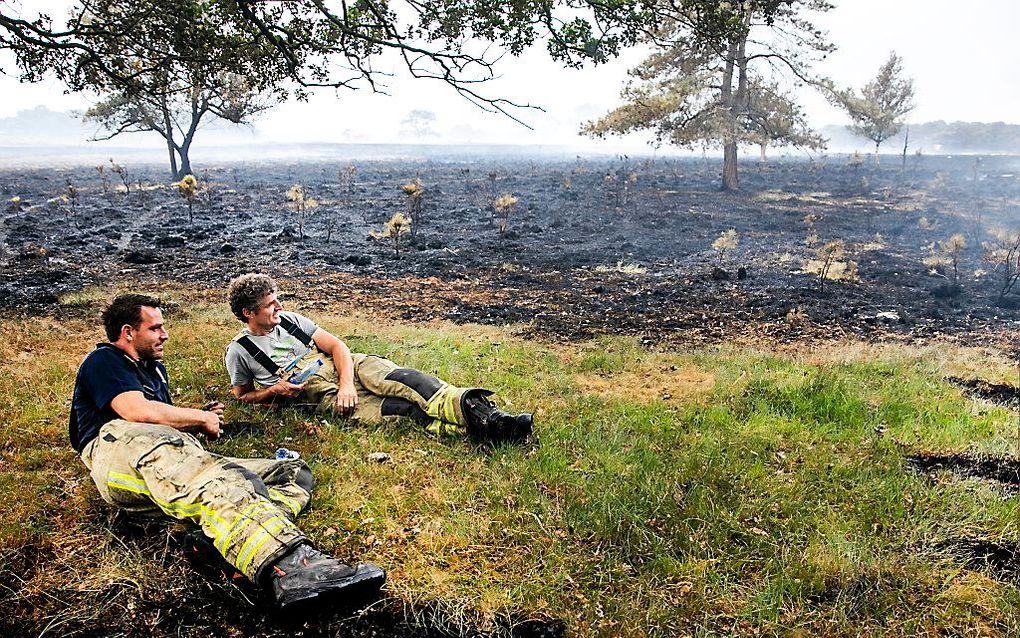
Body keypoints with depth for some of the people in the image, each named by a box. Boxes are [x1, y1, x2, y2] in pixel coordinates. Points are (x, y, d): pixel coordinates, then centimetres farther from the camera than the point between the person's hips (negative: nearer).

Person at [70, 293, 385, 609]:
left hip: (183, 454, 8)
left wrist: (198, 422, 20)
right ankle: (290, 565, -71)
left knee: (295, 472, -8)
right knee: (219, 481, -43)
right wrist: (200, 417, 5)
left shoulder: (155, 369, 38)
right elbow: (140, 411, -8)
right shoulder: (104, 360, 11)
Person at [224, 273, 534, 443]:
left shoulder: (289, 320, 12)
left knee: (401, 379, -29)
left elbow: (337, 345, 4)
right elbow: (241, 395, 14)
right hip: (318, 393, -4)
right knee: (400, 409, -27)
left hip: (343, 366, 4)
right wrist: (275, 390, -8)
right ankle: (474, 422, -43)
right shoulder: (239, 351, 3)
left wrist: (347, 383, -15)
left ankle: (479, 411, -45)